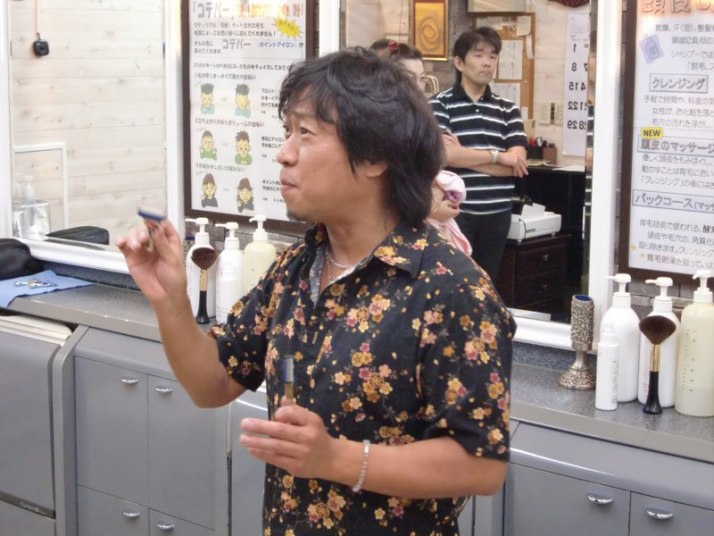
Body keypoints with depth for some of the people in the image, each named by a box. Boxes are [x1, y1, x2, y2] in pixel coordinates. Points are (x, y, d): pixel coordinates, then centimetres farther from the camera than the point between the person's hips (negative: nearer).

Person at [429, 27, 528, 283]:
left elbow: (517, 163, -3)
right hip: (455, 212, -4)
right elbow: (446, 154, -17)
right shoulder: (439, 104, -2)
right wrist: (499, 156, -8)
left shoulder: (507, 109, 9)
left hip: (497, 213, 4)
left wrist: (464, 154, -11)